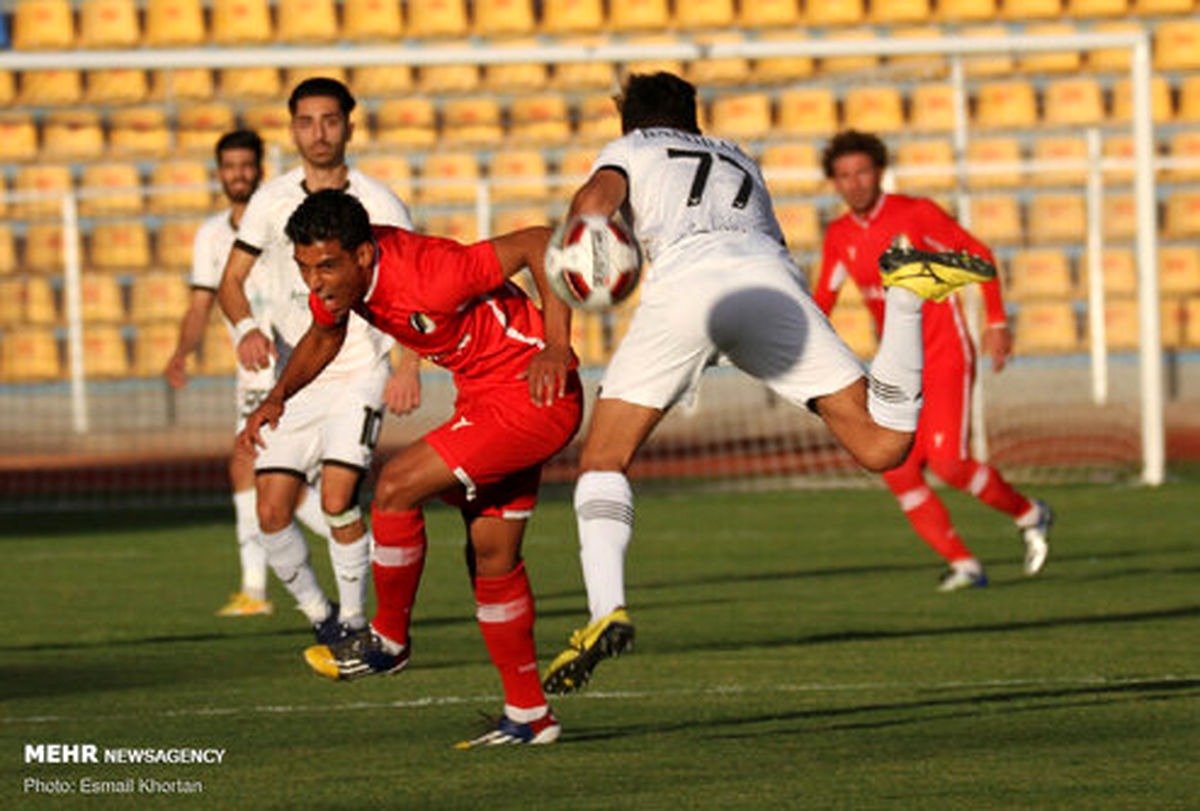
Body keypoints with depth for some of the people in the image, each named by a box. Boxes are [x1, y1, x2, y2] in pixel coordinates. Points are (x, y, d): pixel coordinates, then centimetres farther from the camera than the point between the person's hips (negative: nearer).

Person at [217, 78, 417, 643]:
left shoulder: (378, 204, -4)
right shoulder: (272, 202, 3)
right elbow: (231, 281, 8)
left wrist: (408, 368, -14)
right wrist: (246, 328, -14)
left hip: (359, 373, -3)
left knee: (338, 500, -19)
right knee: (272, 510, -7)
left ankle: (353, 620, -1)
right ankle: (318, 614, 15)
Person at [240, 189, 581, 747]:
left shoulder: (428, 277, -32)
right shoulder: (337, 275, -6)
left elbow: (539, 243, -27)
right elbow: (324, 336, 17)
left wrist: (557, 347, -34)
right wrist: (278, 397, 2)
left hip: (535, 395, -9)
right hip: (483, 398, 9)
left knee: (396, 487, -17)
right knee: (491, 558, 12)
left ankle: (390, 639, 2)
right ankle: (528, 716, 21)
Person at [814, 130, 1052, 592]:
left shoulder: (916, 214, -10)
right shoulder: (839, 237, 4)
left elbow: (980, 256, -1)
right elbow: (823, 299, 15)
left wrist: (996, 323, -7)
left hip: (946, 358, -5)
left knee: (948, 464, -19)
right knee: (899, 473, -9)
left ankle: (1027, 515, 7)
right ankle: (963, 565, 1)